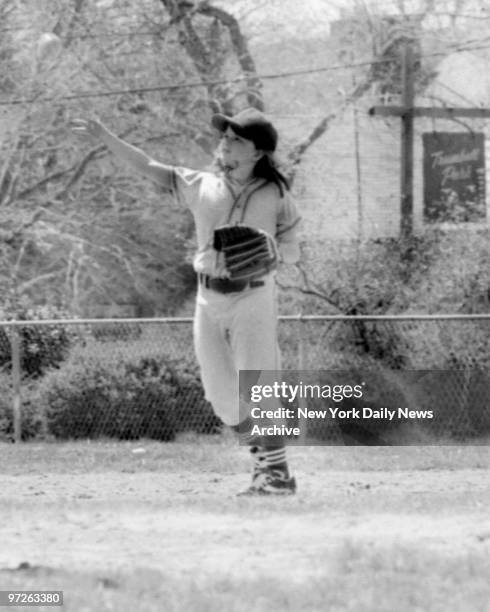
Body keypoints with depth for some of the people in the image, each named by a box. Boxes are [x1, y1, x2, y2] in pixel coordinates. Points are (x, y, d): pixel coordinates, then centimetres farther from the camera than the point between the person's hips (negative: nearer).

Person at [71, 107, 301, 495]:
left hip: (253, 298, -5)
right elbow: (147, 167, 1)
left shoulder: (274, 196, -3)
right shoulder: (202, 186, 5)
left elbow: (293, 256, 0)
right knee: (223, 397, 6)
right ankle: (264, 462, 21)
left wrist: (271, 249, -22)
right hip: (209, 299, 5)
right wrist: (106, 137, -9)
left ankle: (277, 473, -8)